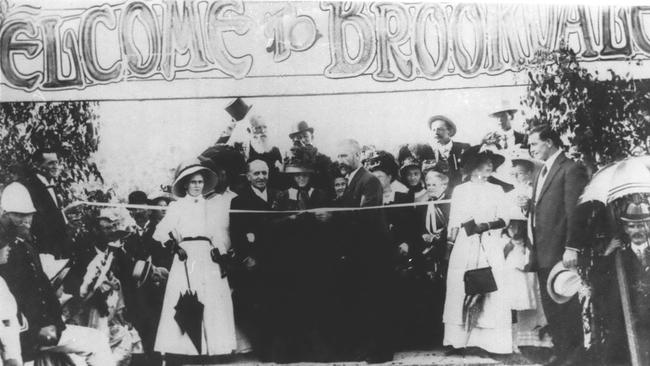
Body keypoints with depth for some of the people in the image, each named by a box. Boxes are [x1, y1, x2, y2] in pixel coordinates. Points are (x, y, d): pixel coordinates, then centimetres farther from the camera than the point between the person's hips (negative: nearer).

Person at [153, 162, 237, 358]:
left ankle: (214, 348, -1)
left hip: (209, 259, 2)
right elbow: (162, 232, 1)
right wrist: (175, 246, -14)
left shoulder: (212, 206, 17)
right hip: (186, 257, -2)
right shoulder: (176, 207, 10)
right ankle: (185, 347, -6)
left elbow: (219, 235, 12)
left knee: (213, 302, -4)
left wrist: (220, 254, -3)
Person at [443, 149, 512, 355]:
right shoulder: (459, 190, 10)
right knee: (460, 291, -2)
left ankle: (492, 342, -2)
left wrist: (486, 225, -12)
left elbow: (503, 220, 6)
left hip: (489, 247, 0)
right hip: (464, 247, 0)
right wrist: (450, 244, 2)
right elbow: (453, 221, 9)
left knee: (491, 292, -5)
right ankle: (459, 340, 2)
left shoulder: (496, 191, 11)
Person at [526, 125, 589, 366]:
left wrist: (571, 248, -20)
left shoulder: (571, 170, -9)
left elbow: (574, 212, -16)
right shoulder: (543, 172, 19)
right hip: (543, 253, 8)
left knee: (566, 307, 0)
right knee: (550, 306, 13)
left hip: (560, 252, -8)